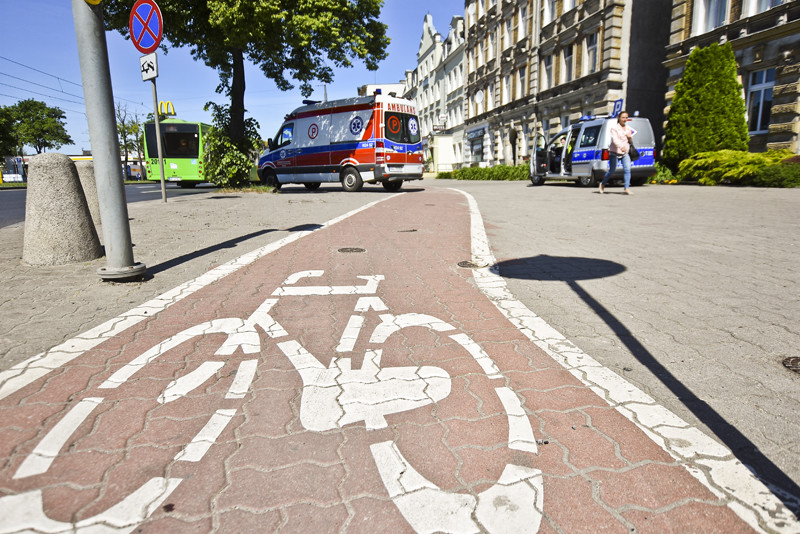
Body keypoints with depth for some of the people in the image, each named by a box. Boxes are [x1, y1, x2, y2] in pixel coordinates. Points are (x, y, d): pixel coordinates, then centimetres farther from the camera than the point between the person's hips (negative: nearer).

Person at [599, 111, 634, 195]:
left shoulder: (628, 128, 13)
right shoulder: (614, 128, -7)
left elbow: (631, 141, 24)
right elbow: (615, 139, -24)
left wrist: (630, 137, -1)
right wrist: (621, 146, -43)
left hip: (625, 153, 5)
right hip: (614, 152, -5)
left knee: (627, 169, -12)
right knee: (612, 170, 0)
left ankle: (627, 188, -13)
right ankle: (602, 184, 26)